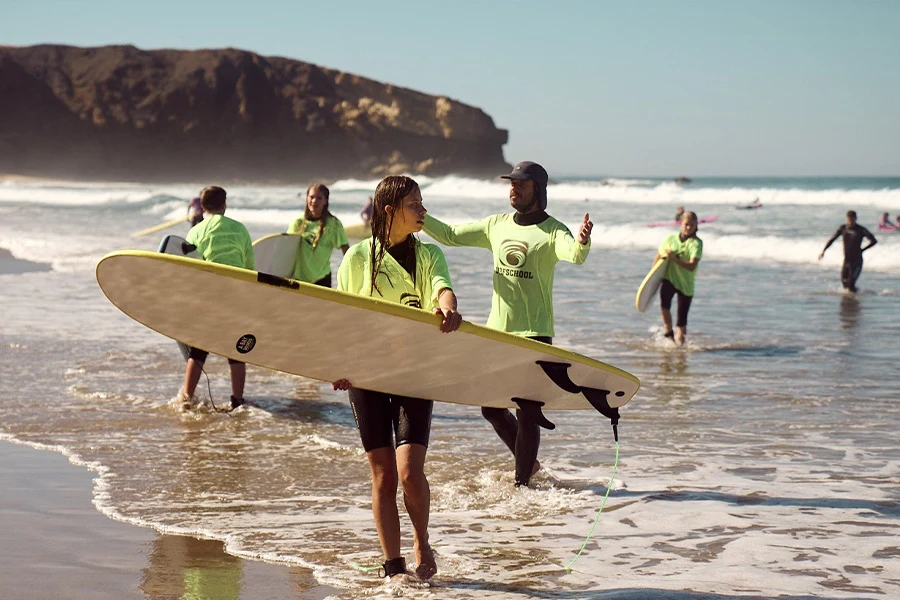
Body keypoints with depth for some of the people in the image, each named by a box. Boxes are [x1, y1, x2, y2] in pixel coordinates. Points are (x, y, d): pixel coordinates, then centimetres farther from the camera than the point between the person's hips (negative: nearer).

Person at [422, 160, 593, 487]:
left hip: (534, 332, -6)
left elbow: (574, 257, -28)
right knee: (492, 408, 12)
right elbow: (450, 236, 14)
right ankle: (529, 462, 32)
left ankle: (521, 481, 6)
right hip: (497, 329, 6)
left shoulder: (552, 231, -8)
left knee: (527, 413, -5)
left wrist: (582, 241, -51)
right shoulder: (497, 225, 9)